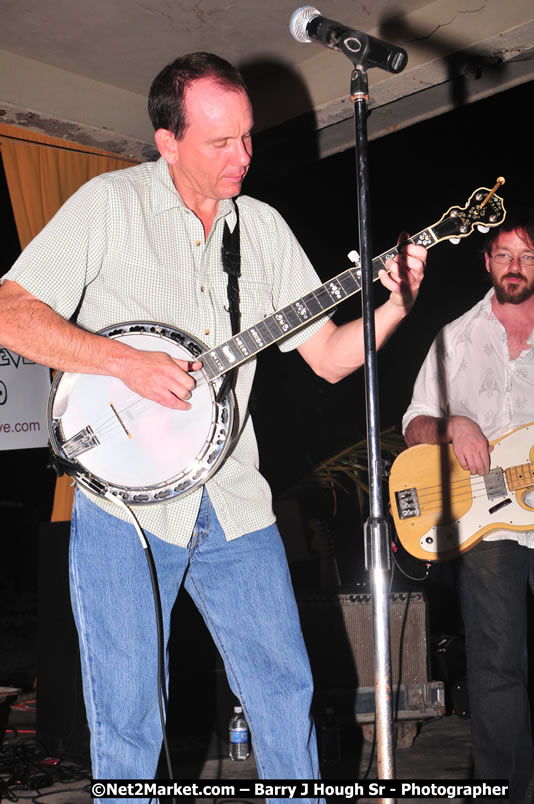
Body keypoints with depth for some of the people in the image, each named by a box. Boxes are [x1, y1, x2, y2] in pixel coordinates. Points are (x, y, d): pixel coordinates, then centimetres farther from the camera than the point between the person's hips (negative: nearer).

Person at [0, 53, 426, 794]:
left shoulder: (265, 227, 10)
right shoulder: (110, 204, -3)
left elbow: (329, 357, 10)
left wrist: (395, 306, -8)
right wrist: (127, 362, -19)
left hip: (233, 505, 4)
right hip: (126, 503, -4)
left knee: (287, 692, 10)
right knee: (126, 719, 2)